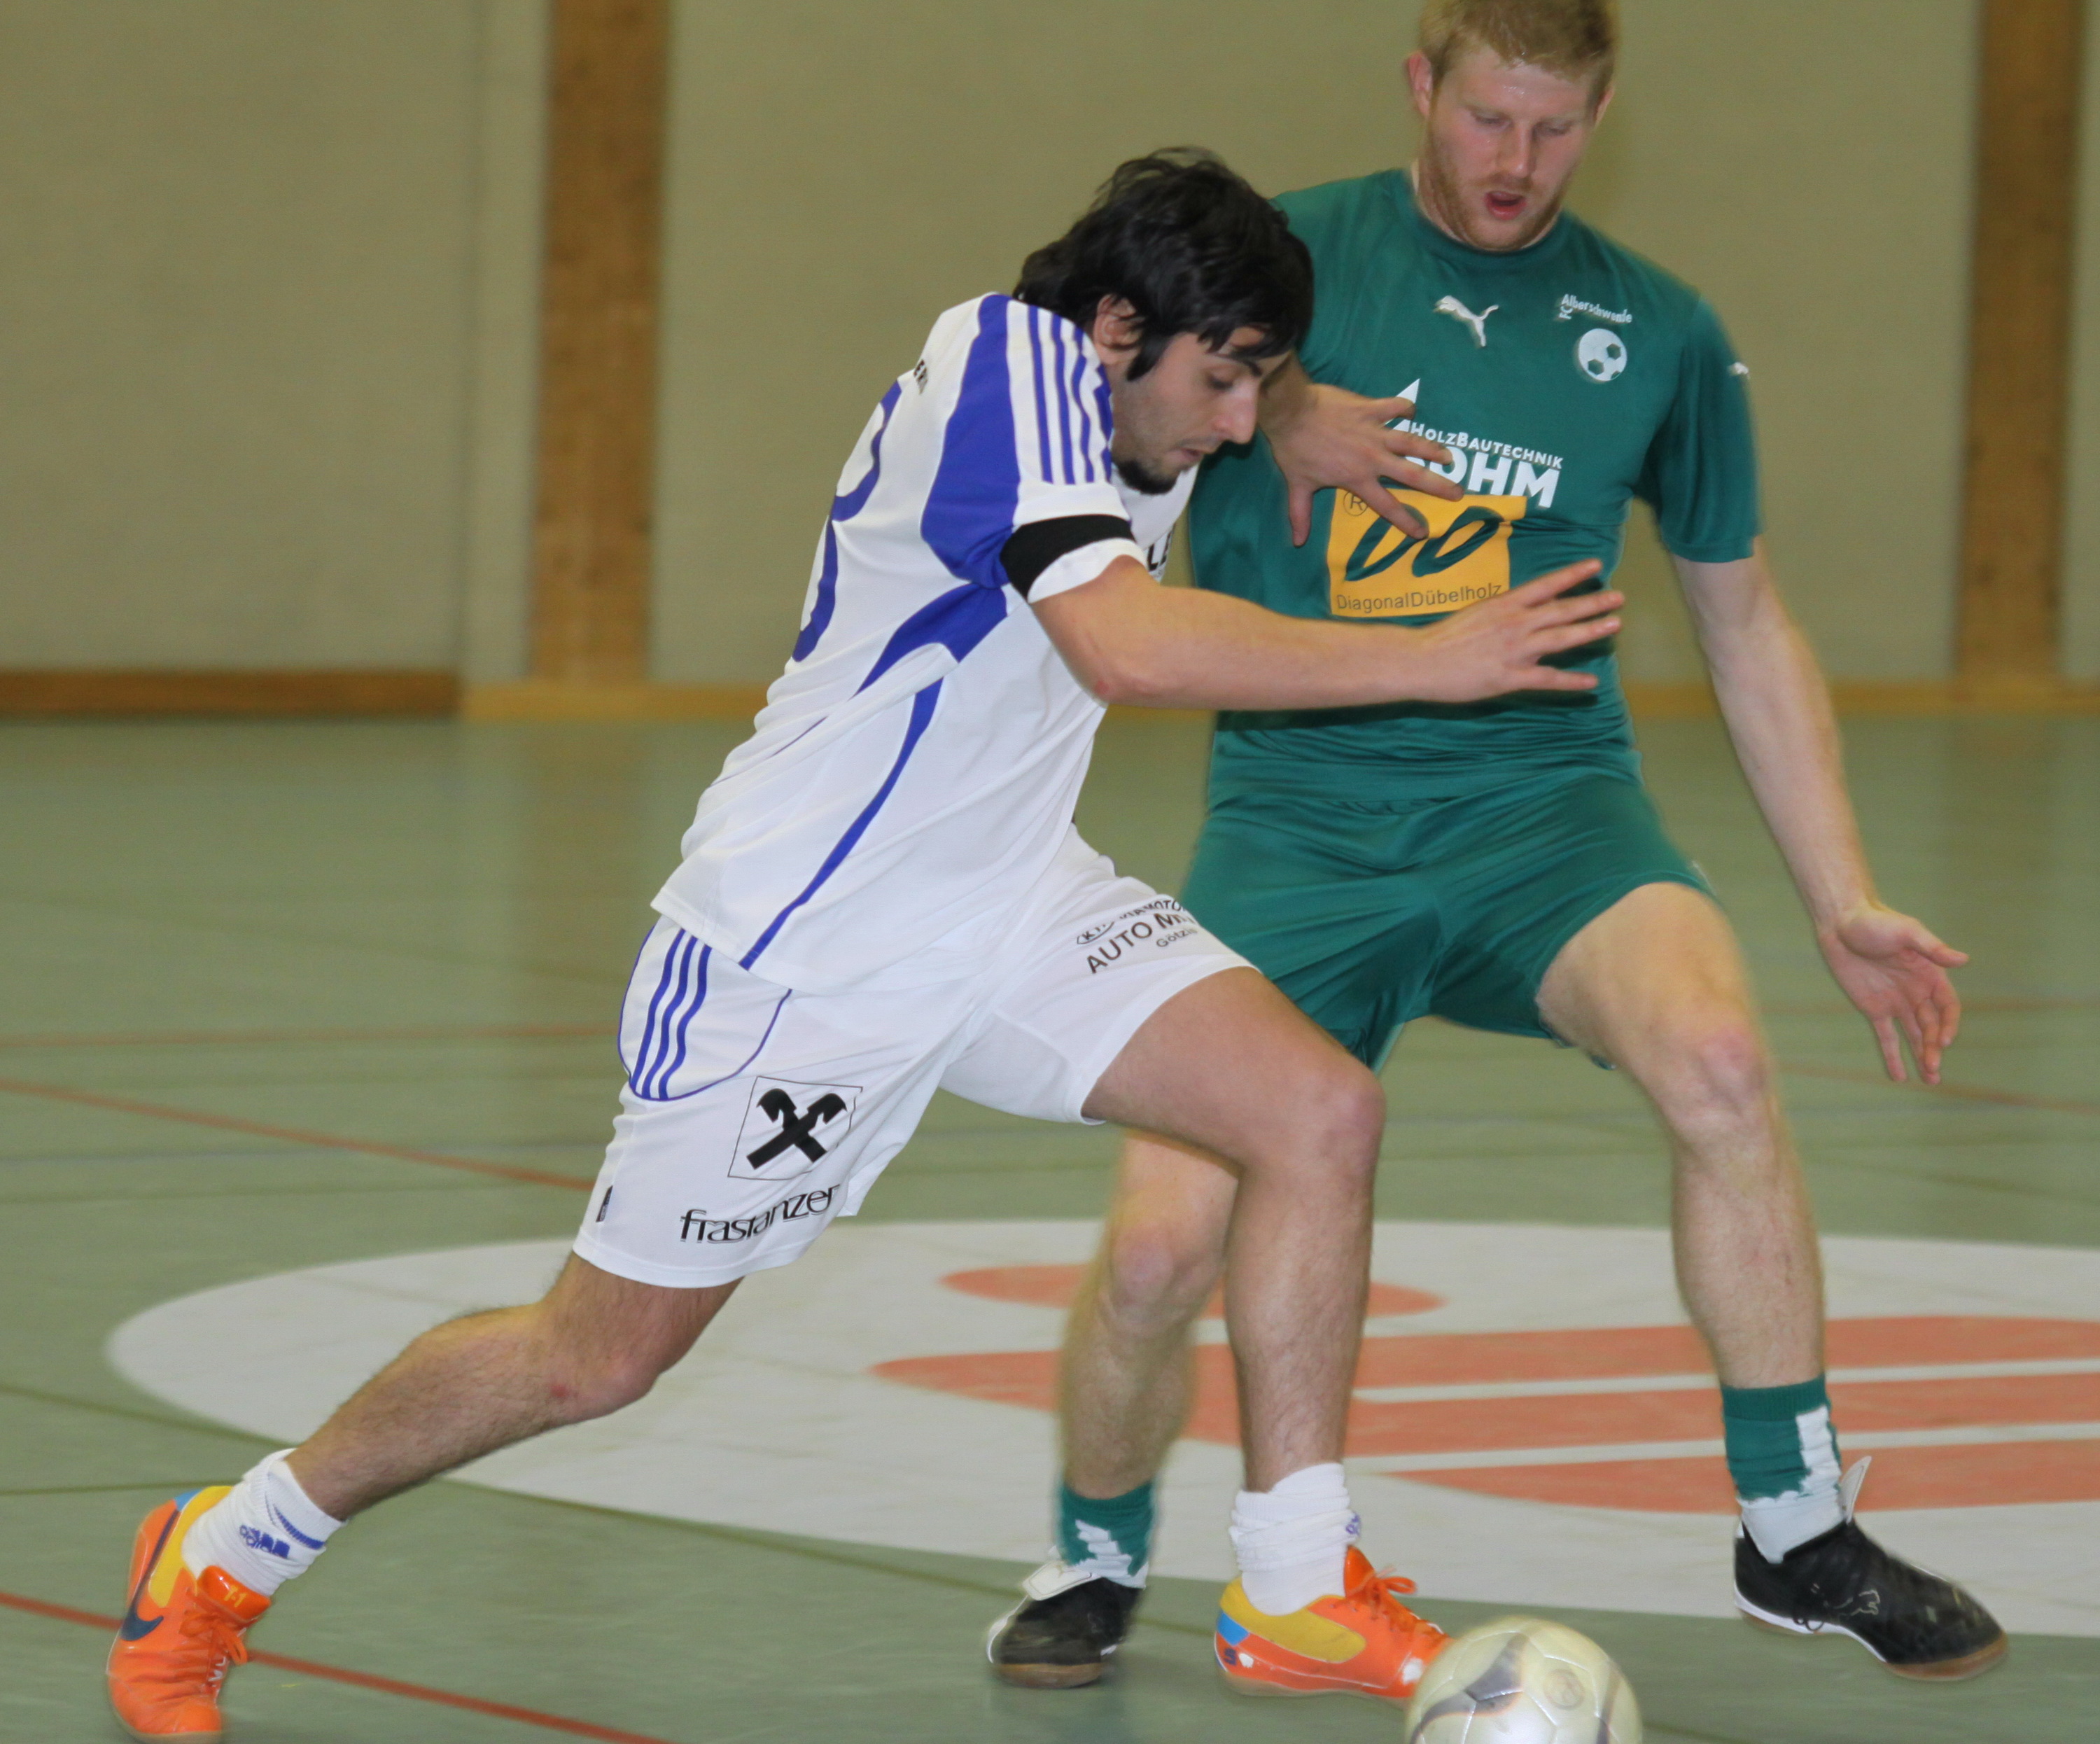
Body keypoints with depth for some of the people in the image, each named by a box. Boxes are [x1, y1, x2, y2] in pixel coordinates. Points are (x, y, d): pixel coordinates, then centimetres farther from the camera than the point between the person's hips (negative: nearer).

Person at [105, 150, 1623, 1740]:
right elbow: (1126, 647, -40)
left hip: (1008, 908, 8)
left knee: (1324, 1112, -11)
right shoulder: (1011, 362, -25)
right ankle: (220, 1559, 24)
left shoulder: (1125, 417, 1)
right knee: (602, 1356, 3)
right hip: (801, 946, -8)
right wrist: (1427, 662, -37)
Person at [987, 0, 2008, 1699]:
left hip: (1540, 798, 1)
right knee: (1162, 1242, -15)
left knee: (1719, 1057, -31)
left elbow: (1745, 622, 16)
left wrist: (1844, 901, 11)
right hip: (1297, 814, 0)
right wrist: (1273, 406, -13)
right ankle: (1095, 1559, 18)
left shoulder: (1661, 333, 7)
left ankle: (1802, 1535, -15)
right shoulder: (1290, 255, 2)